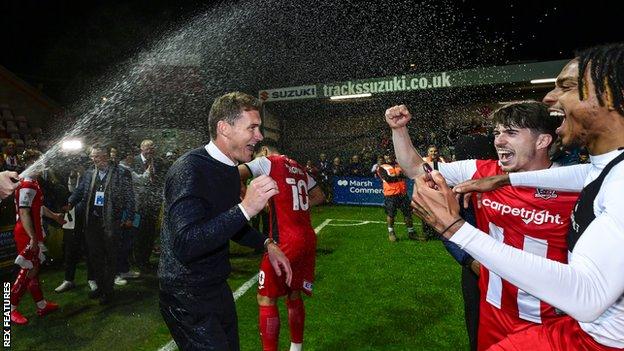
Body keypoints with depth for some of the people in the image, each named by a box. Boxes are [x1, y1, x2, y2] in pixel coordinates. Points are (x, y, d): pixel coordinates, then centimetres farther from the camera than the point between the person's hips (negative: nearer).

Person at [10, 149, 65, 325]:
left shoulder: (33, 183, 10)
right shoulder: (27, 186, -20)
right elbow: (24, 213, -25)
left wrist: (55, 216, 34)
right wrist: (32, 238, -26)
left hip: (34, 234, 10)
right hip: (27, 236, -10)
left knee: (34, 269, 15)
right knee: (27, 271, -1)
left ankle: (42, 305, 26)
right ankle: (11, 309, 14)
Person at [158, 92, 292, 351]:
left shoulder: (231, 171, 4)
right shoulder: (189, 169, -24)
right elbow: (185, 246, -34)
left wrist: (267, 245, 5)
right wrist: (246, 208, -38)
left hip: (218, 288, 9)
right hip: (187, 297, -8)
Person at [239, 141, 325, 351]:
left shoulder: (267, 162, -2)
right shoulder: (299, 168, 17)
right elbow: (319, 196, 24)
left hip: (286, 241, -7)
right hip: (308, 239, 8)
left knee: (266, 298, 5)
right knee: (294, 294, 20)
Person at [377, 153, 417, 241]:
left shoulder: (400, 165, 18)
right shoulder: (382, 168, 3)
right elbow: (387, 178, -13)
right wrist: (398, 175, -10)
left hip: (403, 193, 4)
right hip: (390, 194, -4)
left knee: (408, 213, 7)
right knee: (390, 214, 0)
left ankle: (411, 232, 20)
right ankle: (391, 233, 18)